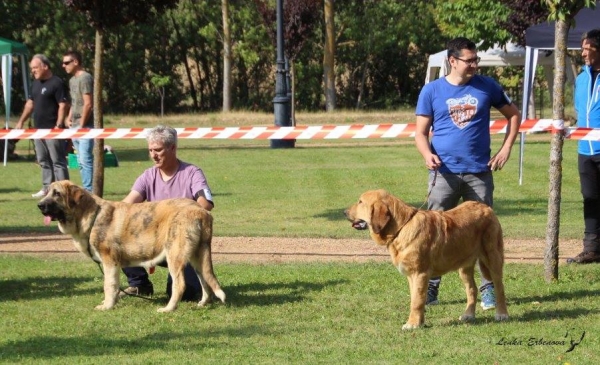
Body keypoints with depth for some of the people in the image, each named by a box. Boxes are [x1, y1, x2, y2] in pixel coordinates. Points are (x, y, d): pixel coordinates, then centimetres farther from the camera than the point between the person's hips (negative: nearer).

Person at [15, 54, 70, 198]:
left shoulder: (57, 83, -10)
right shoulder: (36, 83, 15)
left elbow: (63, 105, -15)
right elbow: (30, 103, 23)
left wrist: (59, 125, -21)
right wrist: (21, 121, 19)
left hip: (52, 130, -9)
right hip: (38, 129, 9)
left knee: (57, 161, -7)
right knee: (43, 161, 11)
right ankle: (47, 188, 17)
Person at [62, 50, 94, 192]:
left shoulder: (85, 78, -12)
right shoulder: (72, 80, 17)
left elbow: (88, 104, -17)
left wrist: (81, 125, -14)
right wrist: (69, 119, 12)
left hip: (85, 127, -10)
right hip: (75, 127, 10)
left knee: (86, 159, -11)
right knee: (81, 161, 11)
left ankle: (88, 190, -11)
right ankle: (86, 189, 15)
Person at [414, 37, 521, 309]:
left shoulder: (487, 87, 5)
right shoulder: (432, 91, 2)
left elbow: (513, 114, 16)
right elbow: (421, 132, 3)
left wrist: (506, 148, 4)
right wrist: (427, 154, -17)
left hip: (479, 172, 1)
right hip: (445, 173, -1)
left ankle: (488, 290, 8)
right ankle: (429, 288, 9)